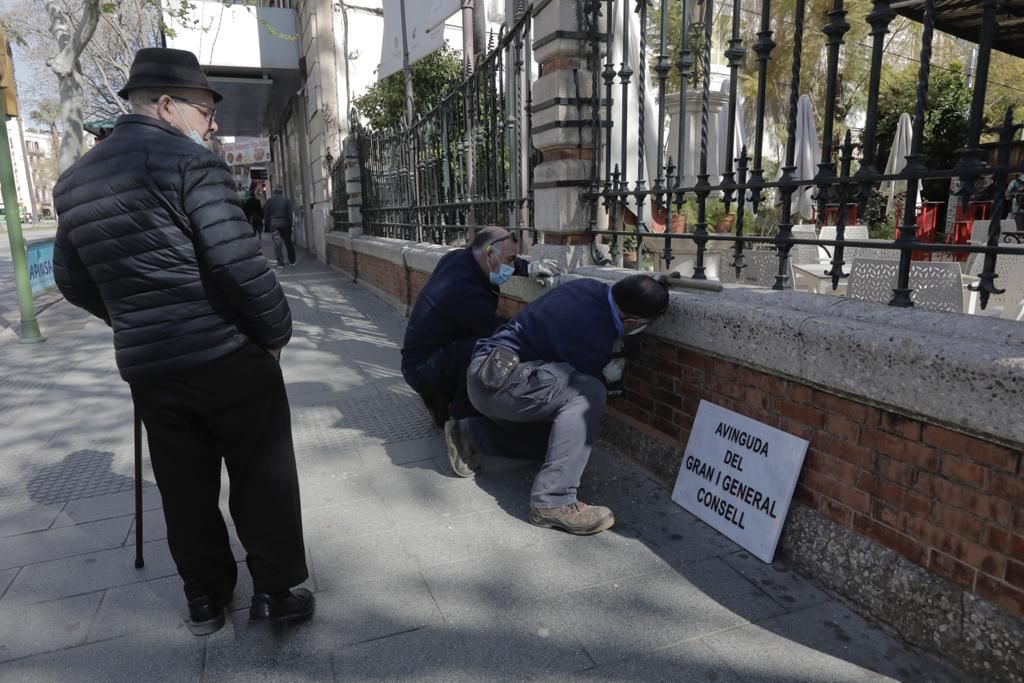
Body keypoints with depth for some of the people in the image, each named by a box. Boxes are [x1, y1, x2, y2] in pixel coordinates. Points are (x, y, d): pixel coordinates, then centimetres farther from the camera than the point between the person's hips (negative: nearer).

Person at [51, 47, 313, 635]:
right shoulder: (190, 162, -11)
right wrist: (276, 329, -7)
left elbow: (73, 282, 17)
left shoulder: (74, 180, 12)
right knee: (263, 475, 8)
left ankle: (206, 598, 29)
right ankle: (275, 590, 18)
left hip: (146, 365, 7)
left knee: (185, 487, 16)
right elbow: (238, 262, -20)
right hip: (227, 354, -6)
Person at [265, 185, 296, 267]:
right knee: (288, 242, 12)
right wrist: (290, 225, 3)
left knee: (277, 244, -1)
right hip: (285, 224, 1)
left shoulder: (269, 201, 0)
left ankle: (280, 263, -6)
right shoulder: (286, 200, -1)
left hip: (274, 224, -1)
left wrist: (268, 226, 7)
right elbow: (290, 214, -3)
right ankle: (292, 261, 17)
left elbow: (266, 214, 1)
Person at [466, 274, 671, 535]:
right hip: (498, 380, -10)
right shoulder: (594, 336, -25)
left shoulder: (591, 287, -1)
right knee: (589, 393, -26)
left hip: (487, 371, 10)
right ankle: (554, 502, -26)